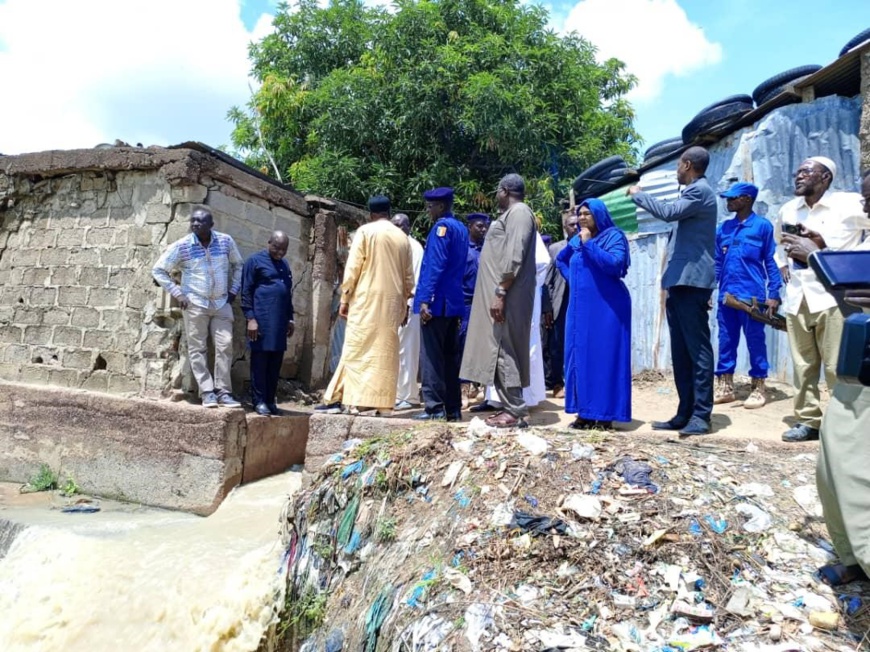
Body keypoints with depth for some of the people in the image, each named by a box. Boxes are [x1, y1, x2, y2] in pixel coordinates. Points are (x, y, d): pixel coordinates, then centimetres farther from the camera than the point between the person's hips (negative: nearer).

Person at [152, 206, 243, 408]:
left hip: (222, 303, 2)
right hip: (195, 304, -2)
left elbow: (238, 264, 16)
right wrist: (178, 294, -5)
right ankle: (207, 392, 6)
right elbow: (158, 270, 1)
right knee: (198, 349, 0)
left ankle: (223, 391, 6)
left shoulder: (226, 241, -1)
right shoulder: (182, 246, -7)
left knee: (225, 346, -1)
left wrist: (233, 290, 8)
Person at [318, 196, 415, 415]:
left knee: (358, 348, 0)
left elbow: (352, 268, -5)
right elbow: (409, 277, 13)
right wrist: (404, 304, 21)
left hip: (366, 299, -4)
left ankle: (357, 400, -2)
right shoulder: (403, 237, 11)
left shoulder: (365, 231, -1)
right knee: (384, 350, 6)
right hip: (392, 302, 4)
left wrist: (344, 299, 0)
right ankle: (377, 401, 5)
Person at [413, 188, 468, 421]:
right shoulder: (461, 228, 17)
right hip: (453, 302, 9)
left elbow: (435, 265, -17)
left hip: (437, 302, -9)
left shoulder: (442, 226, -8)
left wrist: (425, 299, -19)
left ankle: (435, 408, -3)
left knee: (432, 356, -5)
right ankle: (453, 408, 15)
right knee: (450, 356, 10)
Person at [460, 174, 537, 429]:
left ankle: (515, 412, -5)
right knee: (502, 351, 9)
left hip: (507, 296, -10)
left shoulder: (519, 212, -8)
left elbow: (514, 257, -20)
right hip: (504, 295, 10)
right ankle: (511, 407, 14)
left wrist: (500, 292, -24)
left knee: (504, 350, -9)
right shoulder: (511, 214, 23)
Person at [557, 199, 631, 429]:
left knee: (604, 356, -6)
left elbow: (614, 264, -22)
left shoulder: (614, 236, -5)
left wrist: (589, 244, -17)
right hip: (581, 308, 7)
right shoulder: (576, 240, 13)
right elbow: (560, 259, 31)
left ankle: (605, 414, -2)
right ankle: (585, 412, 11)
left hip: (607, 307, -6)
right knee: (580, 356, 5)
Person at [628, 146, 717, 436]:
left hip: (691, 281, -10)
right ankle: (685, 413, 11)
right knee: (681, 351, 8)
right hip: (680, 282, 10)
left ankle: (701, 415, -6)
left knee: (697, 349, -9)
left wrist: (638, 194, -8)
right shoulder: (694, 192, 26)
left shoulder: (700, 190, -7)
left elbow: (669, 212, -23)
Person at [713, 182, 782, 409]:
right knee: (726, 342, 8)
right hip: (726, 297, 5)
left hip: (752, 296, -5)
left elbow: (771, 262, -1)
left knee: (755, 342, 3)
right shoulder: (724, 227, 12)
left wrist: (773, 294, -6)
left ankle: (758, 389, 13)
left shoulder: (763, 226, -1)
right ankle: (725, 388, 17)